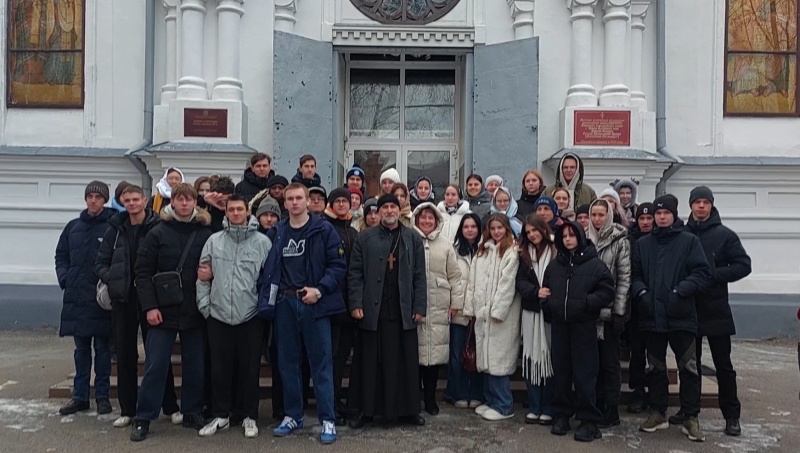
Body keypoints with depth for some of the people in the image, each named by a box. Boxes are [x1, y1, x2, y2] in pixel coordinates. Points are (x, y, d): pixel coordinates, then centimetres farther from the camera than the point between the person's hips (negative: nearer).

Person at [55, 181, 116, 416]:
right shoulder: (73, 226, 11)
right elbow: (61, 255, 17)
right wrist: (65, 278, 4)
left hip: (102, 297, -4)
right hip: (76, 296, 5)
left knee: (102, 347, 4)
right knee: (81, 348, 12)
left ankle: (102, 396, 13)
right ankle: (80, 396, 20)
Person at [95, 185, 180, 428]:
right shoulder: (116, 229, 7)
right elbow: (101, 262, 11)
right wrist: (112, 280, -4)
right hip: (123, 299, 4)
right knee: (125, 355, 10)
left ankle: (171, 407, 11)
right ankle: (127, 409, 21)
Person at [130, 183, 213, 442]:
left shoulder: (206, 234, 3)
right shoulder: (158, 233, 0)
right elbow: (143, 271, -3)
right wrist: (149, 306, -11)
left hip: (195, 312, 2)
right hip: (163, 311, -1)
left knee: (196, 366, 9)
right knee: (155, 366, 1)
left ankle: (192, 413, 23)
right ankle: (143, 418, 13)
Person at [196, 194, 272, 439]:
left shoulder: (263, 242, -3)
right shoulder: (214, 241, 4)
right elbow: (203, 276, 8)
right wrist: (204, 305, 3)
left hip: (251, 316, -2)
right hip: (218, 315, 2)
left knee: (249, 368, 7)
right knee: (220, 368, 9)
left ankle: (248, 416, 21)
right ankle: (220, 415, 24)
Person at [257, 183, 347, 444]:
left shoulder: (323, 229, -2)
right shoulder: (276, 232, 10)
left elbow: (338, 265, -6)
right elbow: (266, 266, 14)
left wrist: (320, 289, -15)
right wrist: (266, 292, 1)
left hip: (314, 303, -4)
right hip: (284, 303, 4)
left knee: (321, 362, 0)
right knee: (288, 362, 11)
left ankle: (327, 420, 8)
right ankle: (293, 416, 24)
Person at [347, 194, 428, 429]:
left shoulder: (413, 239, 7)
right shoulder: (365, 238, 5)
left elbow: (420, 276, 5)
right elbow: (355, 274, 2)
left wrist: (420, 307, -1)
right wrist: (356, 303, -7)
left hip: (403, 311, 1)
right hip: (372, 310, -1)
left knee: (405, 362, 7)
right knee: (370, 362, 6)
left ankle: (407, 409, 18)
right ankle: (365, 410, 17)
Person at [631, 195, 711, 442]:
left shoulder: (689, 241, 0)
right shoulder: (643, 244, 10)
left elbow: (702, 273, -7)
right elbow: (634, 275, 9)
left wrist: (681, 291, -18)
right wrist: (641, 292, -9)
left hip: (681, 316, -3)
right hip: (652, 316, 3)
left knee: (688, 368, 2)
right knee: (655, 367, 12)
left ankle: (691, 417, 14)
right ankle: (659, 413, 24)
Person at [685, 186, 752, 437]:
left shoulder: (724, 235, -1)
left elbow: (744, 265, -5)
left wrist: (714, 275, -15)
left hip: (716, 309, -2)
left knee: (723, 365, 5)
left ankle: (731, 416, 13)